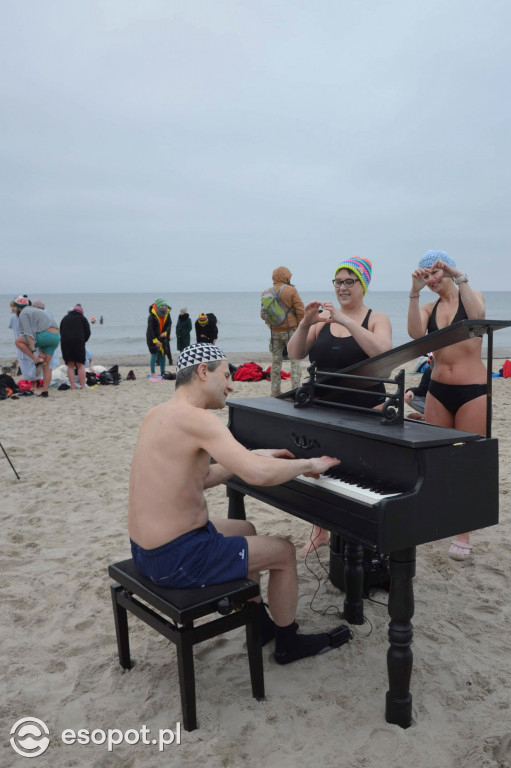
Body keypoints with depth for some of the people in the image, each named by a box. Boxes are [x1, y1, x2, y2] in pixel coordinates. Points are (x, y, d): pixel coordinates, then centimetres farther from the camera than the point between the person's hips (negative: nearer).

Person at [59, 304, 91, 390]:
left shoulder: (65, 318, 20)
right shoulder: (82, 318, 12)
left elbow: (60, 332, 20)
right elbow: (88, 332, 8)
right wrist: (83, 341, 21)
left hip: (65, 343, 3)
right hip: (78, 342, -2)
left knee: (70, 366, 4)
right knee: (81, 365, 0)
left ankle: (73, 387, -2)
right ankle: (83, 387, -5)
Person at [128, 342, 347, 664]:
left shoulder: (158, 414, 7)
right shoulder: (197, 418, -22)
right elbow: (259, 475, -32)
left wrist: (255, 455, 14)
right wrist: (308, 464, -13)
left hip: (146, 548, 9)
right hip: (177, 559, -9)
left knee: (245, 529, 30)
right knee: (284, 551, 7)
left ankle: (259, 624, 42)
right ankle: (288, 642, 28)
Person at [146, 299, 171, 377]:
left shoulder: (167, 314, -3)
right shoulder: (152, 316, -19)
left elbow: (169, 325, 4)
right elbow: (150, 329, -18)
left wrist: (165, 333, -15)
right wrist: (155, 340, -21)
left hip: (162, 337, 5)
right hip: (152, 338, -5)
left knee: (162, 354, 7)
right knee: (154, 353, -9)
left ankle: (163, 372, 15)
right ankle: (152, 372, -2)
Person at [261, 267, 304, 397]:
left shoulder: (266, 293, 3)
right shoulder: (291, 291, -9)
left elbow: (263, 314, 9)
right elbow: (300, 311, -10)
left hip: (274, 332, 4)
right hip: (290, 331, -4)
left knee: (276, 361, 12)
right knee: (295, 360, 2)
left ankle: (275, 391, 15)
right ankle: (296, 389, -2)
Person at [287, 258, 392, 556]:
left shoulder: (377, 319, -2)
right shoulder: (323, 318, 6)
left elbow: (382, 352, -23)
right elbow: (295, 354, 0)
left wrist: (345, 320, -28)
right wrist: (305, 323, -17)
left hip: (365, 410, -3)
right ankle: (320, 533, 31)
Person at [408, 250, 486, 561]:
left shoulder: (472, 296, 1)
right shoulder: (429, 308, 8)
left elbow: (478, 317, -23)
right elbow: (415, 333, -14)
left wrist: (460, 277, -27)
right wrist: (415, 292, -18)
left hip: (473, 391, -4)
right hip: (438, 390, 4)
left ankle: (464, 534, 10)